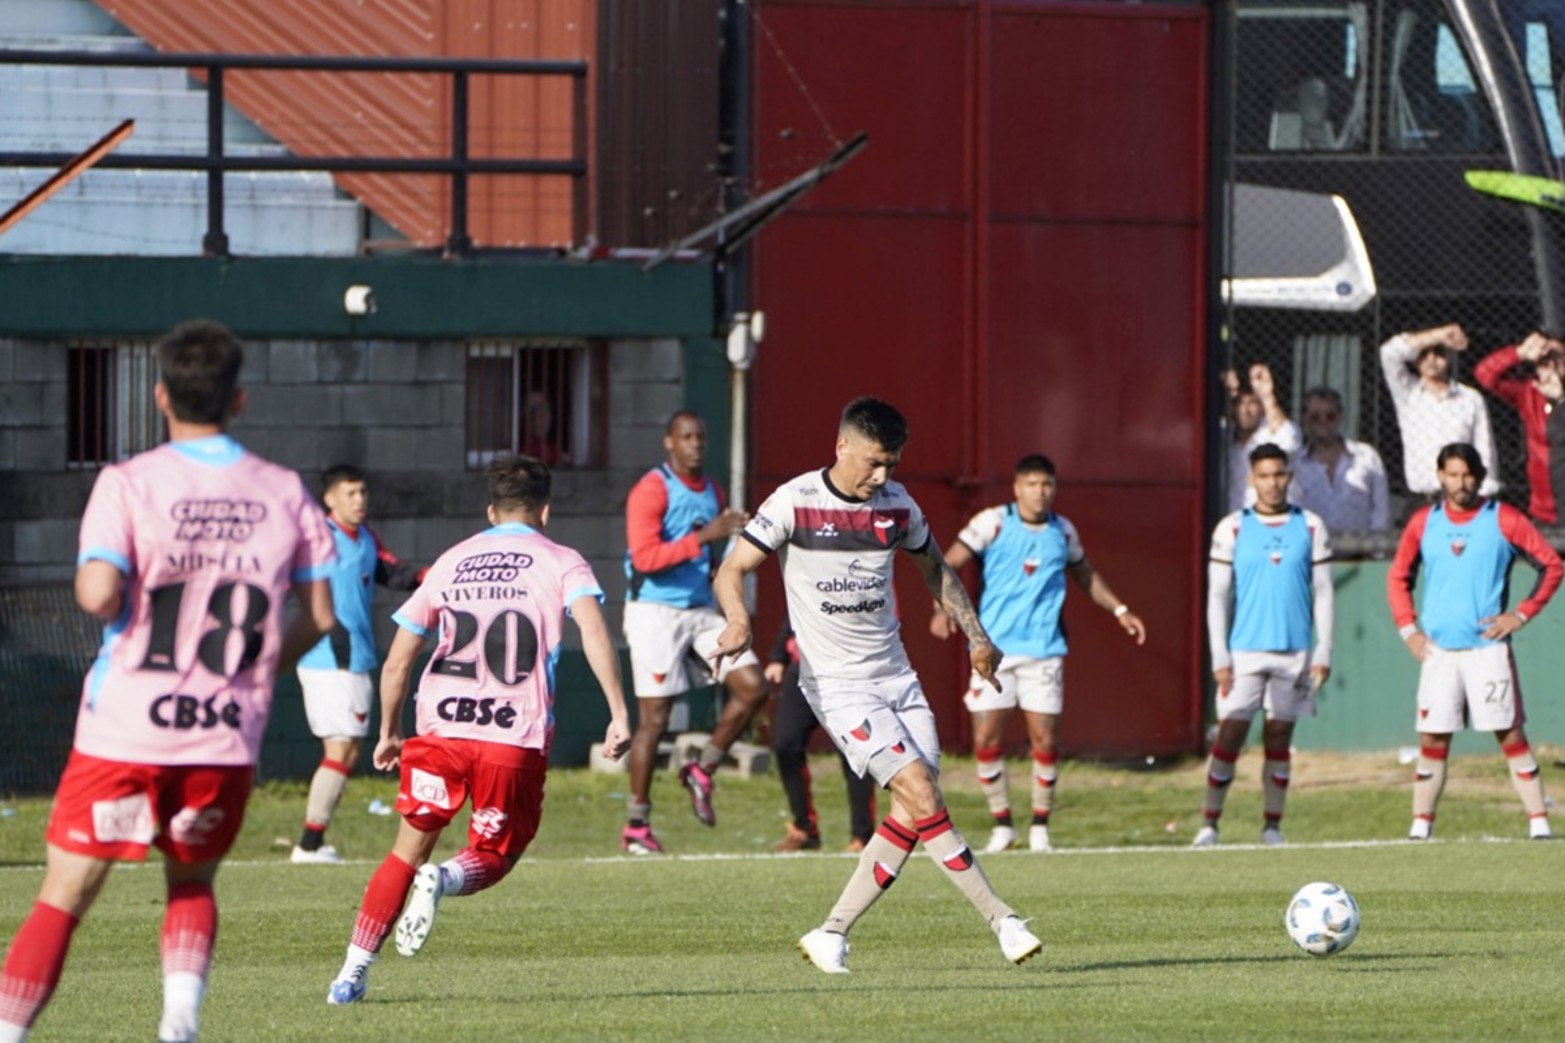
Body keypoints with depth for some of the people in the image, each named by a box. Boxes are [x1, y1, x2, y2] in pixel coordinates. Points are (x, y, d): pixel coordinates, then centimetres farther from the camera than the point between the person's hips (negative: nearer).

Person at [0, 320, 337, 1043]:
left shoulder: (128, 484, -8)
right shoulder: (285, 493, 3)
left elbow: (99, 595, -20)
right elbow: (320, 614, 5)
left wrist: (90, 589, 3)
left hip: (125, 732, -3)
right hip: (228, 737, 3)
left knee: (63, 897, 6)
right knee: (191, 883, 23)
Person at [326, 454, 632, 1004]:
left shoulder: (450, 563, 18)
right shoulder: (560, 563, 9)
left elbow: (396, 662, 19)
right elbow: (593, 629, -11)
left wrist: (389, 733, 31)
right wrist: (619, 712, -16)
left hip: (441, 727, 2)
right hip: (517, 739, -2)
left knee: (408, 850, 15)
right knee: (491, 857, 15)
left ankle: (353, 972, 6)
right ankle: (443, 880, -20)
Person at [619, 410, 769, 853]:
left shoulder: (711, 492, 13)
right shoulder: (651, 491, -11)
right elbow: (645, 557, -21)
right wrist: (704, 537, -26)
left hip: (701, 612, 7)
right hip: (655, 612, -7)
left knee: (752, 688, -6)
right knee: (654, 719, -5)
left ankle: (702, 771, 12)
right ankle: (636, 826, 5)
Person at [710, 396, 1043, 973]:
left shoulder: (896, 504, 5)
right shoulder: (794, 503, -10)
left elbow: (935, 568, 22)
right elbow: (732, 570, -9)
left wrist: (976, 636, 19)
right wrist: (738, 618, -29)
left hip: (896, 675, 6)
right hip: (836, 683, -6)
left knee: (912, 813, -2)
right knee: (921, 795, -16)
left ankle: (831, 935, 7)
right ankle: (1003, 921, -12)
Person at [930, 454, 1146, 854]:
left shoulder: (1063, 532, 7)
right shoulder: (992, 522, -4)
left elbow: (1086, 575, 25)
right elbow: (949, 564, -10)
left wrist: (1119, 610, 19)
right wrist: (942, 609, -26)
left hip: (1043, 651, 2)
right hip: (994, 649, -2)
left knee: (1043, 741, -2)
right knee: (985, 740, -4)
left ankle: (1040, 826, 13)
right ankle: (1002, 824, 12)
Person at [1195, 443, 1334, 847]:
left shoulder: (1310, 527, 5)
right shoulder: (1232, 529, 1)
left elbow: (1323, 592, 7)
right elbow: (1217, 596, 1)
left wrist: (1324, 652, 0)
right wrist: (1220, 658, -5)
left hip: (1294, 654, 1)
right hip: (1244, 652, -1)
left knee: (1279, 740, 5)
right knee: (1229, 736, -7)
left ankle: (1272, 828, 10)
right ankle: (1209, 825, -2)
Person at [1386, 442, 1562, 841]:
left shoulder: (1503, 520, -1)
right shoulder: (1424, 523, 9)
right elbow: (1398, 577, 19)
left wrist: (1521, 614, -6)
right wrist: (1407, 628, 7)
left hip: (1487, 646, -3)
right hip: (1438, 650, 3)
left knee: (1511, 734, -5)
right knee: (1432, 740, 3)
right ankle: (1421, 826, 8)